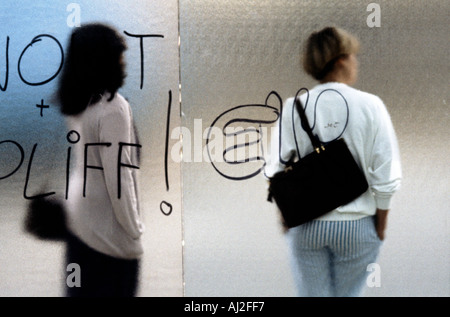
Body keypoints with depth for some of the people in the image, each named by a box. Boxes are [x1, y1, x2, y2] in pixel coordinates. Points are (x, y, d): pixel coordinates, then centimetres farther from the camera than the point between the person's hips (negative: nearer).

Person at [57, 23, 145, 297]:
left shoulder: (76, 103, 3)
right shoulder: (113, 107, -20)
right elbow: (118, 175, -20)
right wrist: (134, 227, -9)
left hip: (77, 215, 7)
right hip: (109, 230, -7)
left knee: (81, 288, 16)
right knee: (113, 288, 6)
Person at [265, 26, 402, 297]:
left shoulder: (294, 108, -7)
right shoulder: (370, 107, -10)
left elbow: (276, 171, -6)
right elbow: (386, 178, -10)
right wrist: (381, 224, 5)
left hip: (307, 226, 1)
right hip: (357, 225, -1)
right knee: (348, 295, 17)